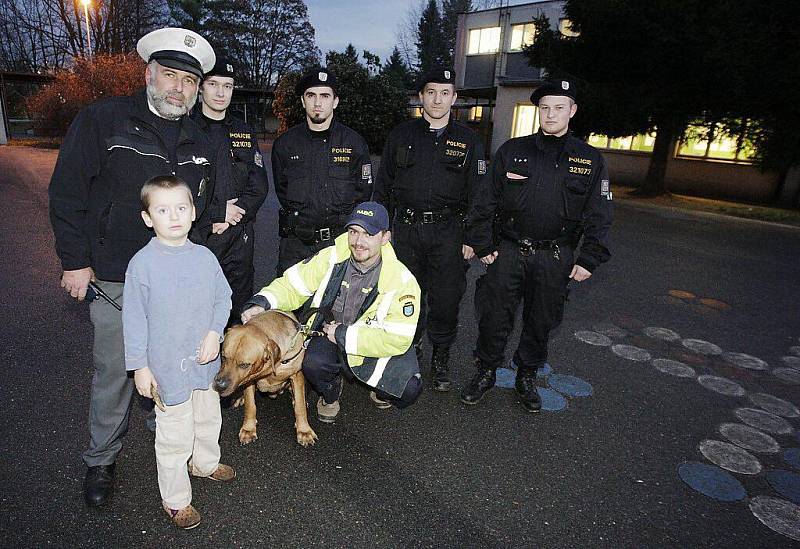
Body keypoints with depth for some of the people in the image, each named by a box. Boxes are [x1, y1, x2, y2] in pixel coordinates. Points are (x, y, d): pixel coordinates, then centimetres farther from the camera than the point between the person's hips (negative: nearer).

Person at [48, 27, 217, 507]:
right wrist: (76, 261, -8)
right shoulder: (102, 120, -5)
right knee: (115, 370, 4)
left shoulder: (199, 143, 10)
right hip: (116, 278, -4)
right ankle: (101, 461, 25)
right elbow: (67, 193, -6)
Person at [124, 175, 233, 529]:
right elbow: (134, 319, -10)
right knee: (174, 436, 8)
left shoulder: (204, 257, -5)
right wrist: (140, 367, -8)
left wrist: (214, 333, -10)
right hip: (167, 366, -4)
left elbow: (223, 297, 4)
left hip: (205, 360, 5)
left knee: (208, 419, 25)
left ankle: (205, 463, 52)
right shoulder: (142, 263, -15)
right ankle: (175, 499, 30)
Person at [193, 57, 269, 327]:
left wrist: (229, 220, -6)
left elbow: (259, 186, 6)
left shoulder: (245, 133, 14)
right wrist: (218, 212, -13)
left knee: (240, 312, 10)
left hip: (238, 237, 4)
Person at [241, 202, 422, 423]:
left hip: (376, 346, -1)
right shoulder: (331, 258, -12)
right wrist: (261, 304, -22)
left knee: (408, 391, -24)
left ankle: (381, 389, 17)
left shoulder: (402, 281, -21)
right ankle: (330, 394, 8)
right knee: (312, 361, -31)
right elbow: (292, 285, -3)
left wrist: (344, 335, -22)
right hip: (330, 337, 2)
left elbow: (397, 340, -23)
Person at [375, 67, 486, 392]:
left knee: (446, 298, 3)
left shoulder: (468, 141, 5)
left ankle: (441, 357, 23)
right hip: (406, 228, 1)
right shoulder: (401, 136, 7)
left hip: (448, 232, -1)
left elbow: (477, 194, 4)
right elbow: (383, 185, 10)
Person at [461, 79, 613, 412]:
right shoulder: (511, 150, 2)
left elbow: (599, 216, 4)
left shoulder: (590, 160, 3)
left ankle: (527, 377, 33)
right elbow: (486, 201, 3)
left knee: (541, 322, 12)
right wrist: (483, 245, -1)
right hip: (508, 252, 0)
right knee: (494, 317, 4)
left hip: (556, 259, 1)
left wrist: (589, 259, -3)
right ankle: (485, 372, 26)